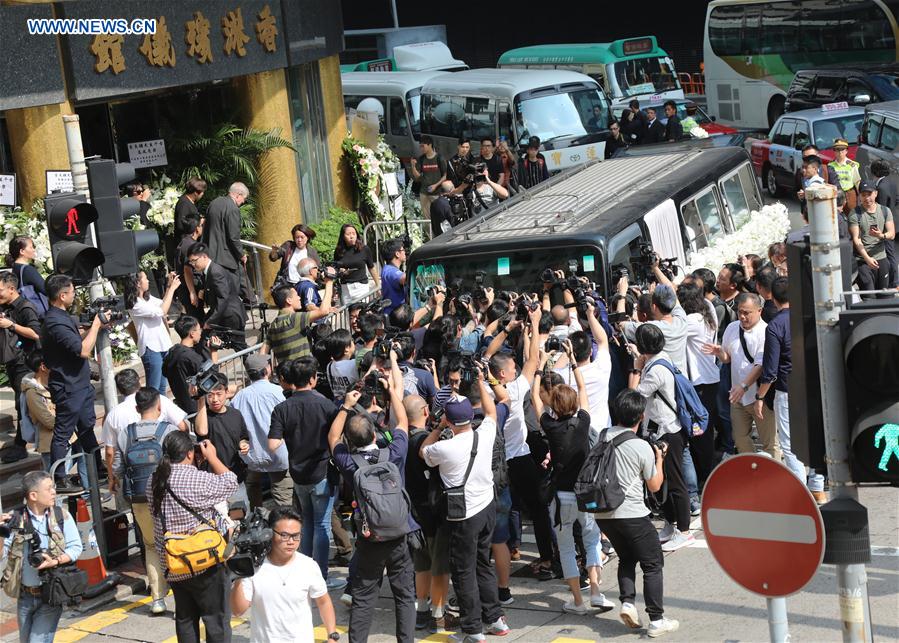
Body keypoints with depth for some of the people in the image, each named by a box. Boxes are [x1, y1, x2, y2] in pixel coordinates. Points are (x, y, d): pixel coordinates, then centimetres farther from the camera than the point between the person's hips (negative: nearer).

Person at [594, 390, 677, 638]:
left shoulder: (604, 437, 1)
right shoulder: (643, 447, -12)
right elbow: (654, 485, 0)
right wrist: (659, 459, 15)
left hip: (602, 513, 5)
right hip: (632, 514, -5)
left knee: (626, 558, 23)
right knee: (653, 564, 7)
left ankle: (627, 602, 4)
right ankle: (656, 620, 5)